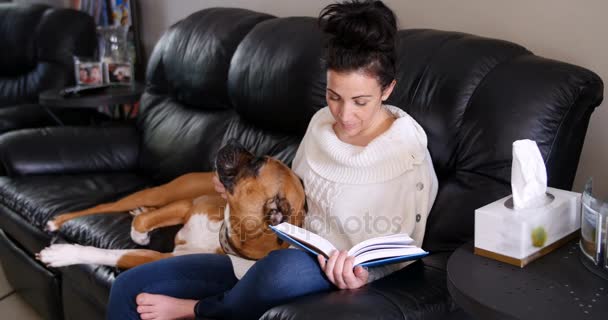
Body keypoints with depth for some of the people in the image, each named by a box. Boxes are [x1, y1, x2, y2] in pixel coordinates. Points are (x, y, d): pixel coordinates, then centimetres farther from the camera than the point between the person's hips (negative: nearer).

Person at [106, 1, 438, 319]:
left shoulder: (409, 160, -15)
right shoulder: (322, 122, 3)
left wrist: (363, 275, -27)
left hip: (332, 280, -5)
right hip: (269, 256, 6)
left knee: (285, 268, -44)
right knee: (129, 288, -5)